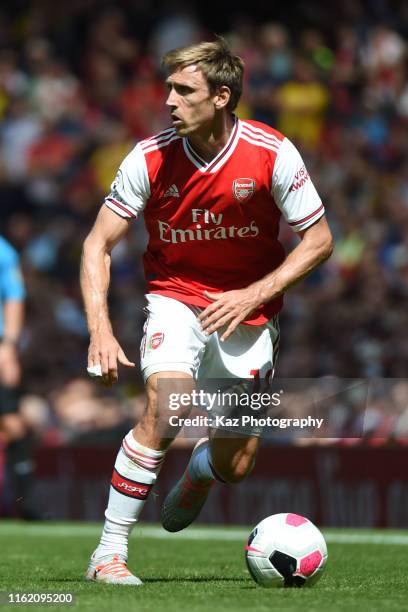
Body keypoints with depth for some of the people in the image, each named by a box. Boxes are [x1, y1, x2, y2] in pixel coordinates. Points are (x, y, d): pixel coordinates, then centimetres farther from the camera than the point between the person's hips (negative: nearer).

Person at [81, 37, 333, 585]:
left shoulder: (272, 154, -16)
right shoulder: (151, 158, -14)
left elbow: (319, 240, -6)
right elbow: (98, 244, -8)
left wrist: (252, 295, -17)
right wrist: (101, 332, -21)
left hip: (248, 308, 1)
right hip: (175, 295, -1)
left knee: (235, 466, 1)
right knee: (166, 404, -30)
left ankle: (197, 475, 42)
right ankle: (109, 552, -20)